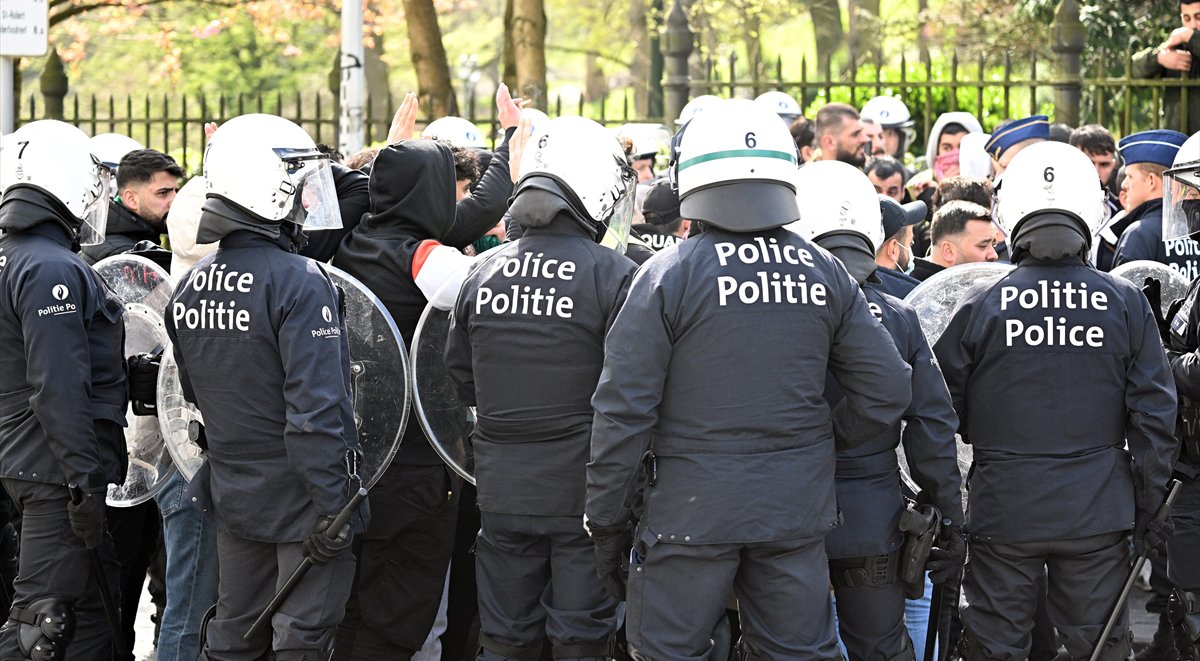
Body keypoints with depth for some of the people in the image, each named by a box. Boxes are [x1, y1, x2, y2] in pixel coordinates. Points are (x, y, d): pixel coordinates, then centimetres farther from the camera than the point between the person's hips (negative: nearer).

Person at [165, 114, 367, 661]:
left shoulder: (189, 287, 5)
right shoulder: (300, 283, -19)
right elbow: (316, 409, -24)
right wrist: (332, 505, -20)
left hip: (232, 493, 7)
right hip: (299, 494, -7)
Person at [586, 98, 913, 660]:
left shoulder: (668, 274, -10)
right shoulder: (826, 273, 1)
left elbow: (624, 410, -11)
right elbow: (887, 392, 2)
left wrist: (606, 522, -2)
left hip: (691, 509, -3)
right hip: (798, 508, 4)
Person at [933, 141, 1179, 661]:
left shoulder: (980, 305, -8)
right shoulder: (1125, 304, -4)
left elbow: (942, 409, -1)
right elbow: (1154, 414, -2)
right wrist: (1150, 508, 6)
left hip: (1003, 508, -1)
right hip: (1097, 513, 1)